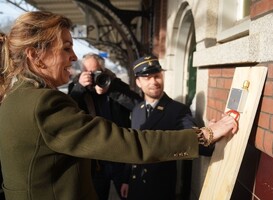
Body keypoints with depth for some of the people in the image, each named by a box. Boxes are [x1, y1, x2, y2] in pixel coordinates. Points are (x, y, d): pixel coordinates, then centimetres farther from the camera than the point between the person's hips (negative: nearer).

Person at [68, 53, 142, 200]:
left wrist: (110, 89, -25)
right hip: (95, 162, 0)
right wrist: (79, 87, -25)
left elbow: (140, 105, -18)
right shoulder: (78, 91, -2)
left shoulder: (117, 86, -2)